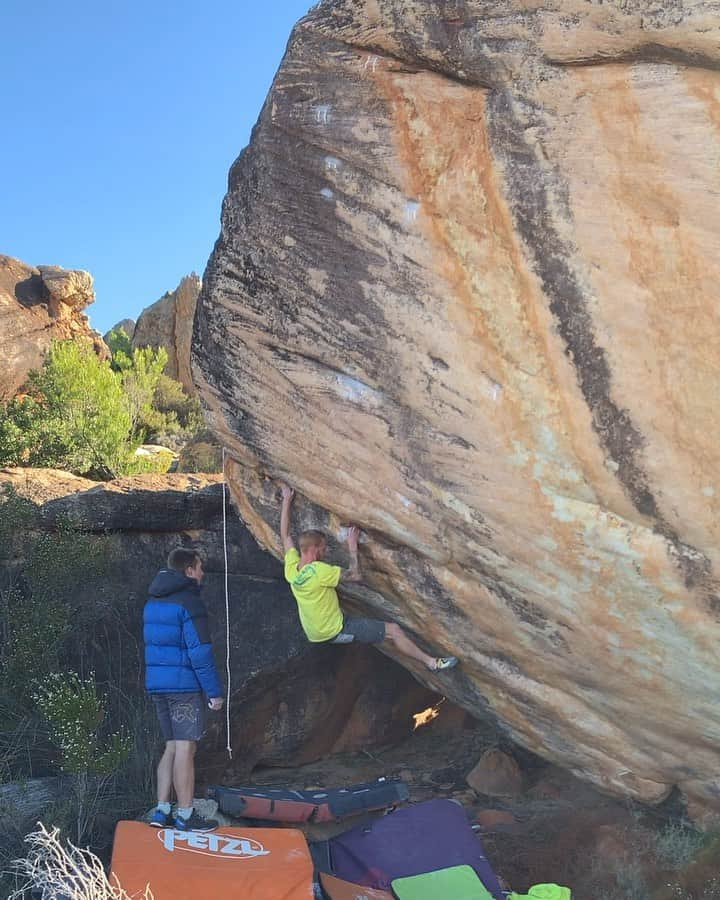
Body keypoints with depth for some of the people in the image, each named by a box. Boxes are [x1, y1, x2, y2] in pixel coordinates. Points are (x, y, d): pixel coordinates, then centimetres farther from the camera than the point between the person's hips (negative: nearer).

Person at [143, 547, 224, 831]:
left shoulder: (152, 602, 15)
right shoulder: (189, 602, -13)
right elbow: (200, 651, -17)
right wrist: (214, 690, -13)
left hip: (157, 684, 8)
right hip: (184, 685, -8)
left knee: (172, 747, 15)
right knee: (185, 748, -2)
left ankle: (161, 812, 15)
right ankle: (185, 816, 3)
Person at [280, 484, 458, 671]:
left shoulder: (291, 568, -9)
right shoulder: (318, 571, -30)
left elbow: (285, 534, 5)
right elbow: (354, 575, -20)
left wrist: (286, 500, 10)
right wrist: (353, 546, -10)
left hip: (313, 633, 8)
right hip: (334, 632, -8)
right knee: (393, 630, -4)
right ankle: (431, 662, 6)